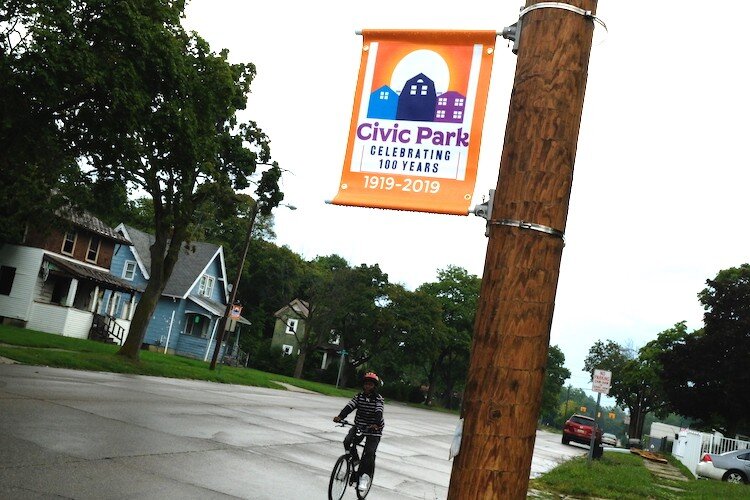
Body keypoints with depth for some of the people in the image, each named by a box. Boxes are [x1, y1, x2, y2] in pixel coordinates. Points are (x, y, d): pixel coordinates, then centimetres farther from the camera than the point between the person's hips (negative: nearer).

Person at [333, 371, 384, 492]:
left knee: (369, 452, -16)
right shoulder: (359, 396, -1)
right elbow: (349, 406, -15)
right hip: (359, 426, 4)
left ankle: (365, 476, -6)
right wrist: (340, 416, -34)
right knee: (347, 441, -19)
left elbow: (379, 412, -26)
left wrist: (376, 424, -46)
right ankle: (355, 461, 3)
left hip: (374, 429, -3)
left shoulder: (378, 398, -10)